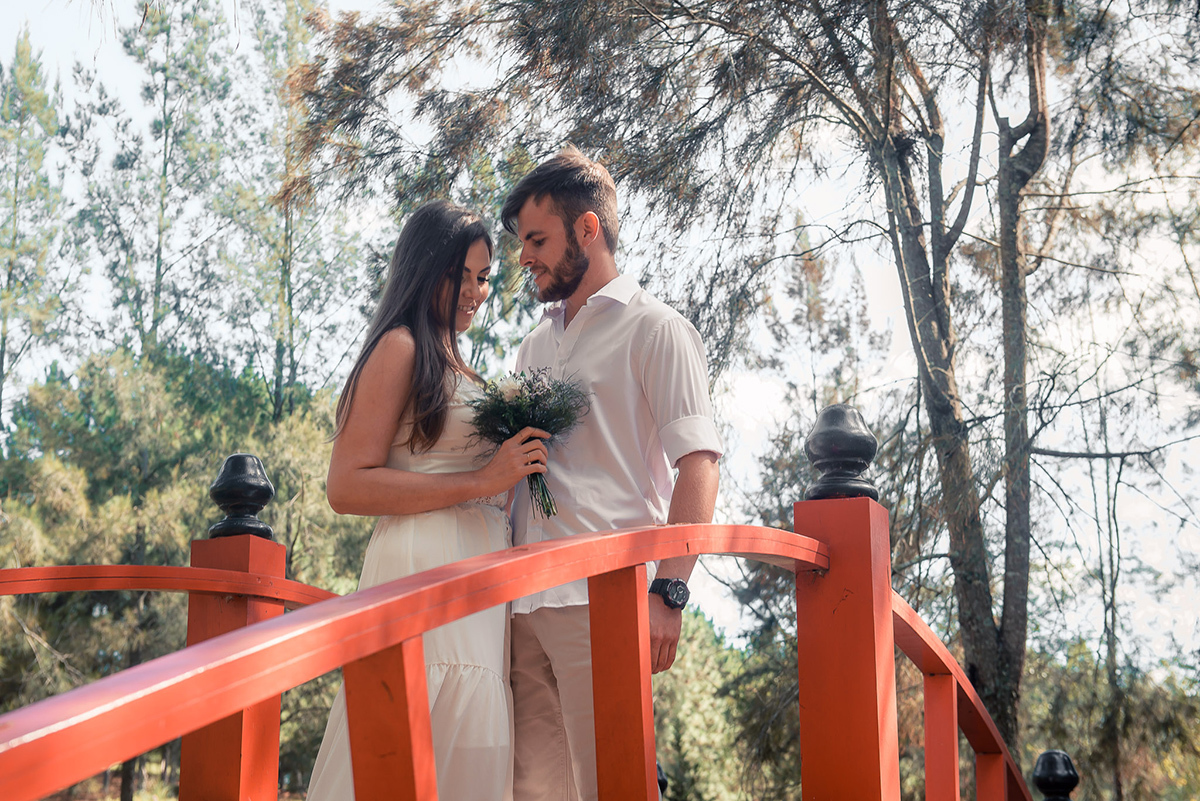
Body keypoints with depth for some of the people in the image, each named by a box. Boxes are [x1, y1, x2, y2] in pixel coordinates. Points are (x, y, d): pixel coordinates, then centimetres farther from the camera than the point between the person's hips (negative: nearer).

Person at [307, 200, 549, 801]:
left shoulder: (459, 367, 23)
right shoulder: (401, 347, -2)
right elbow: (347, 487, -11)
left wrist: (518, 463, 12)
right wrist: (482, 481, -13)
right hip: (424, 570, -9)